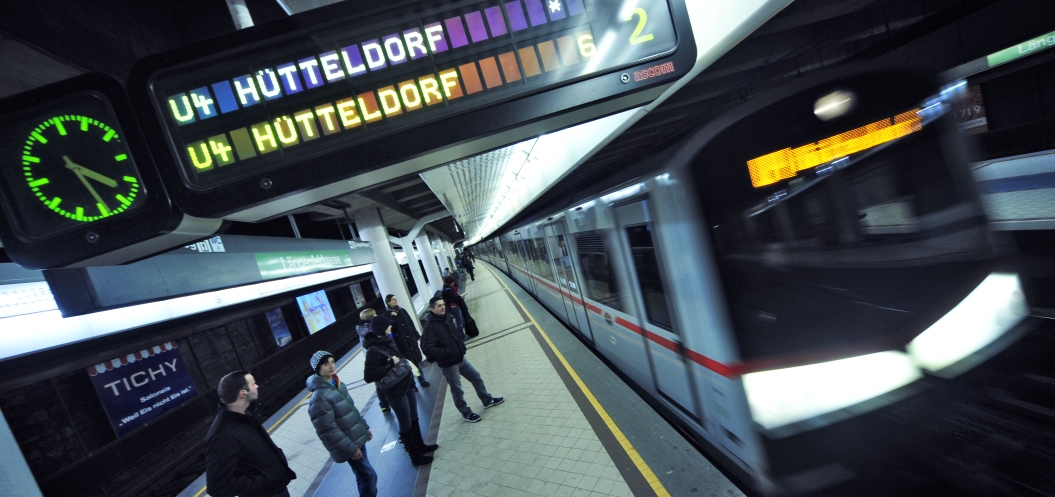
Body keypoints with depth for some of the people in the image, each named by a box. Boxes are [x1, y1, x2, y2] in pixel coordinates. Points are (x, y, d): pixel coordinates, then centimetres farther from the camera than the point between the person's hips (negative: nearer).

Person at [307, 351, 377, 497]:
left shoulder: (338, 385, 3)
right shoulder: (319, 397, -25)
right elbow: (327, 430, -23)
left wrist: (364, 427, 17)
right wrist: (350, 449, -19)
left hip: (357, 438, 8)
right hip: (349, 445, -8)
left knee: (364, 475, 19)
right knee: (368, 475, 0)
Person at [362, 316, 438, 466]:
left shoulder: (387, 341, 1)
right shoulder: (374, 350, -23)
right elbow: (368, 377, -26)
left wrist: (409, 375, 16)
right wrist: (390, 365, -28)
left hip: (407, 384, 8)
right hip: (395, 391, -8)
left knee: (414, 419, 22)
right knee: (406, 425, 8)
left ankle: (420, 445, 41)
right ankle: (416, 456, 24)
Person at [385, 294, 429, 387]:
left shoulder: (402, 310, 8)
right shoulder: (387, 314, -7)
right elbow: (390, 327, -19)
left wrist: (417, 336, 15)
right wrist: (393, 316, -24)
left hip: (411, 339, 5)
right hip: (401, 342, -5)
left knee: (417, 360, 10)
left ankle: (422, 379, 23)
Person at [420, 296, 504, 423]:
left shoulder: (447, 318, 0)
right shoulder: (430, 327, -23)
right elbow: (427, 348, -28)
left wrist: (461, 341, 1)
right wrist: (446, 352, -26)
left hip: (460, 358, 8)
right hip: (448, 364, -8)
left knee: (476, 377, 19)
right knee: (457, 390, 8)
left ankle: (487, 400, 38)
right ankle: (466, 413, 28)